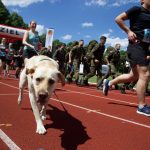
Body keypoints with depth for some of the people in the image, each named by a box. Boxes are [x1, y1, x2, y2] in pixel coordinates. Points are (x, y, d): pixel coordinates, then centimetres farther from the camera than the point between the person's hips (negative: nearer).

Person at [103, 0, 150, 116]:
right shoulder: (137, 10, -2)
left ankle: (109, 83, 29)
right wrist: (128, 31, -13)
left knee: (134, 76, 14)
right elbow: (118, 19, -6)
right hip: (136, 46, -9)